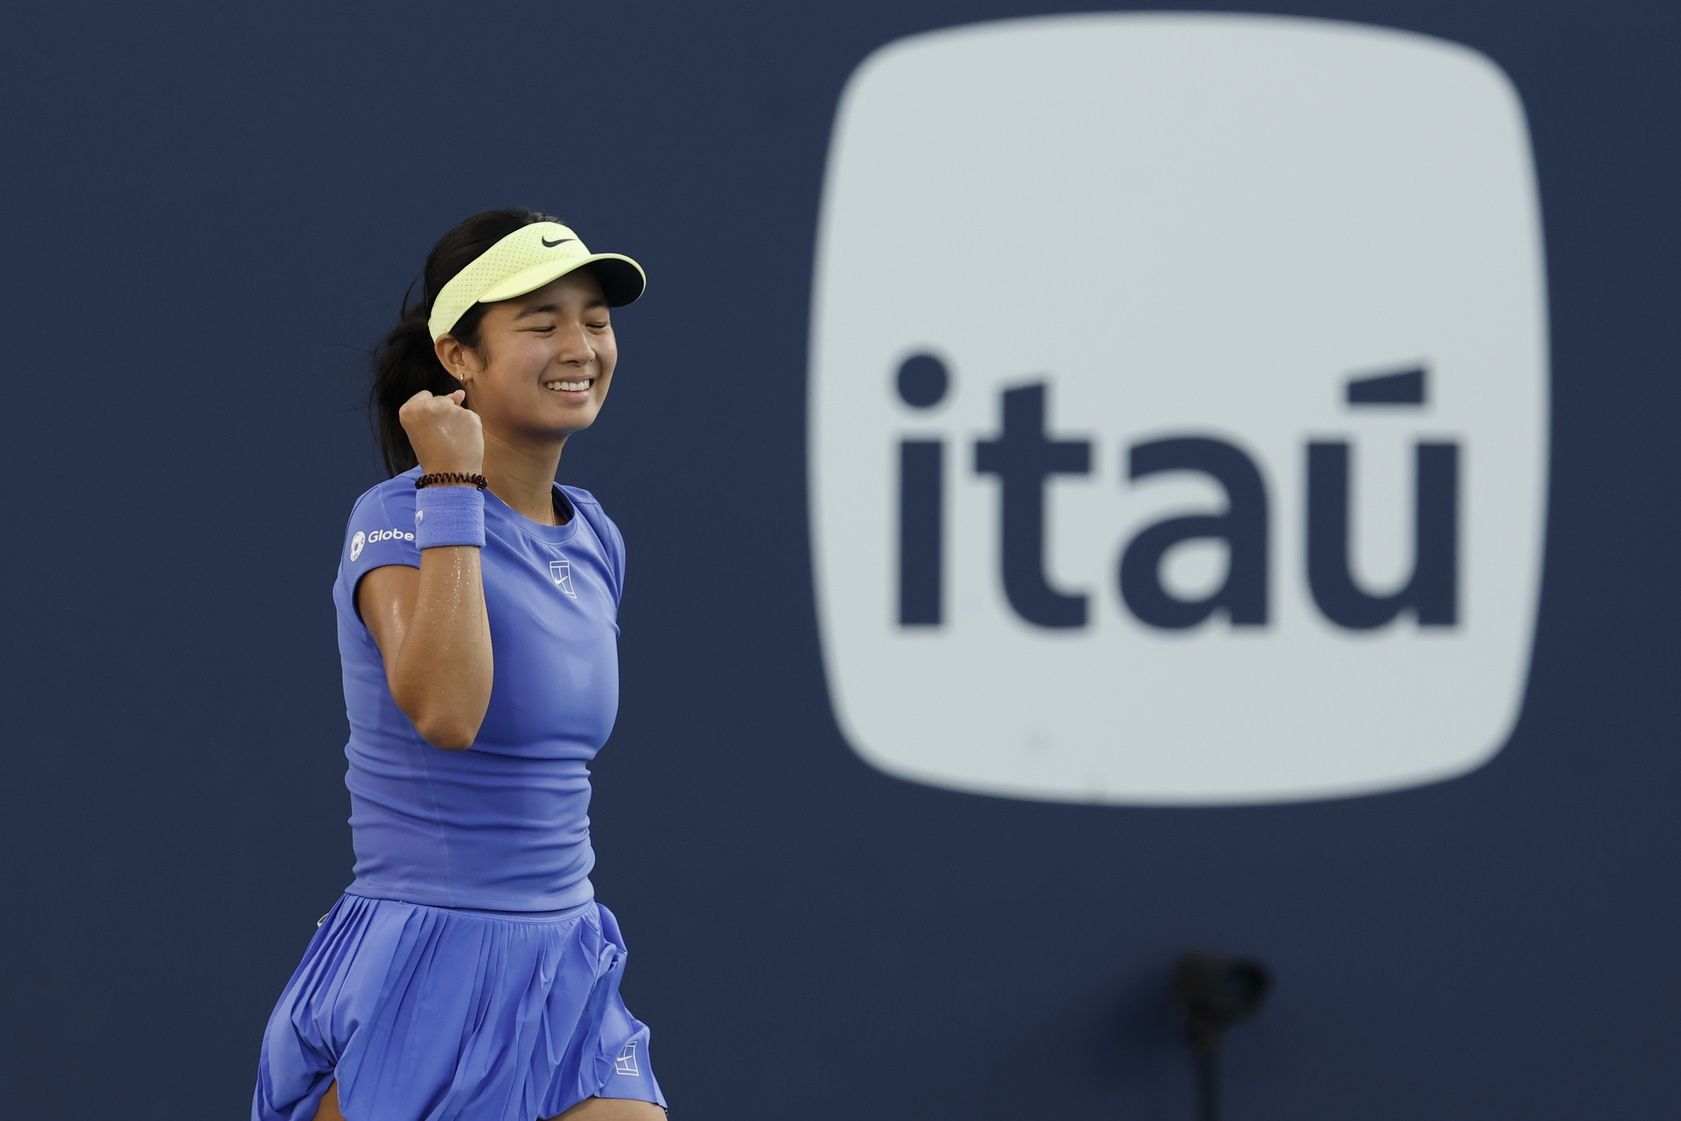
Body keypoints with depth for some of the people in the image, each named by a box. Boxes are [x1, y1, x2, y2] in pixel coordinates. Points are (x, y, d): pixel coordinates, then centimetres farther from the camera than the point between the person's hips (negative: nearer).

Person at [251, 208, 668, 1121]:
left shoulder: (594, 539, 10)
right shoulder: (395, 520, -11)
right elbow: (444, 711, -30)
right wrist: (450, 490, -24)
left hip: (566, 973, 6)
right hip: (420, 972, -6)